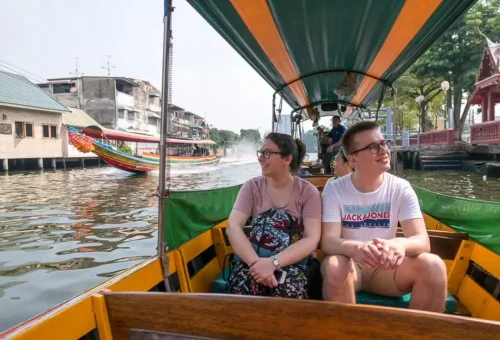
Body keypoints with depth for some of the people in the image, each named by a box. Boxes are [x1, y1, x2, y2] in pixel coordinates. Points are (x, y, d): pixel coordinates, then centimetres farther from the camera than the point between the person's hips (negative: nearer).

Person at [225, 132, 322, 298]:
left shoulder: (308, 191, -3)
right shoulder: (252, 187, 2)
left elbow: (312, 240, -13)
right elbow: (233, 226, -10)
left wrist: (273, 262, -28)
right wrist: (256, 262, -27)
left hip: (295, 260, 0)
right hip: (255, 257, 1)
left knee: (288, 290, -33)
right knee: (243, 286, -32)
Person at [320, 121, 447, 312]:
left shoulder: (400, 188, -6)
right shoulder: (334, 190, -11)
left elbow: (422, 240, -14)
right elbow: (328, 241, -19)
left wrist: (401, 244, -40)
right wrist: (355, 248, -42)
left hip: (386, 267, 2)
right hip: (350, 264, -2)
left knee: (433, 266, -24)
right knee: (334, 267, -35)